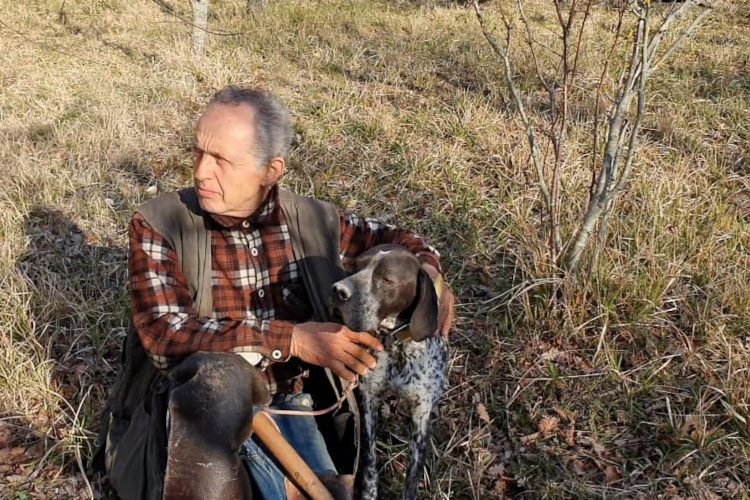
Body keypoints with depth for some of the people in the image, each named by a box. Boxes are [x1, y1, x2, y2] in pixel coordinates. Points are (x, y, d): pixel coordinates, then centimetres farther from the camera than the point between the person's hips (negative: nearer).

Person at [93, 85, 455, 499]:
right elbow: (164, 336, -21)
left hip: (289, 404, 4)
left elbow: (389, 239, 15)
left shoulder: (311, 220, -1)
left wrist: (426, 267, -9)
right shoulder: (159, 226, -9)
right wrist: (291, 339, -29)